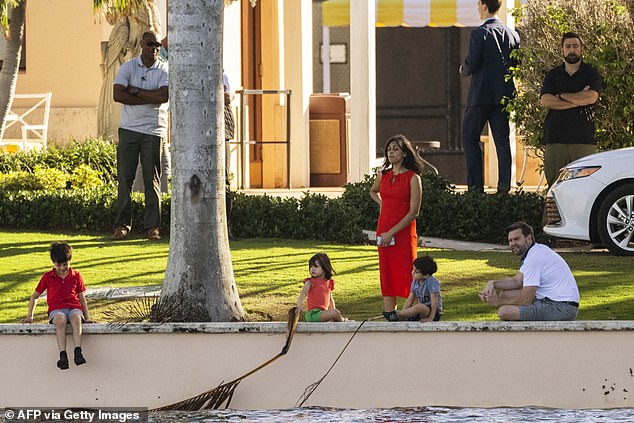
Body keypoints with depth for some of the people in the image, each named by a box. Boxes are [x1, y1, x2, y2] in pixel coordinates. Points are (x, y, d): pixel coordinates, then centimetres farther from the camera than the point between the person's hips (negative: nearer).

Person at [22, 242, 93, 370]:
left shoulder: (76, 276, 14)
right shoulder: (47, 277, 12)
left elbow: (82, 298, 18)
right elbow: (35, 296, 19)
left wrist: (87, 317, 9)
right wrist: (29, 316, 11)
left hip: (74, 308, 1)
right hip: (56, 310, 0)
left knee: (76, 318, -39)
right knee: (60, 319, -39)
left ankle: (78, 353, -53)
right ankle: (63, 356, -52)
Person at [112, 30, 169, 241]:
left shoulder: (164, 70, 4)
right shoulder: (128, 67, 5)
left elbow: (163, 96, -13)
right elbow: (118, 95, -9)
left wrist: (134, 91, -9)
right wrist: (149, 99, -12)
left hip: (154, 130, 0)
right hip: (129, 129, 0)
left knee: (152, 180, 0)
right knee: (125, 178, -1)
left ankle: (152, 226, 3)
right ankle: (122, 224, 3)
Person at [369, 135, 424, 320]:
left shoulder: (413, 178, -7)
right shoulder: (383, 175, 9)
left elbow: (414, 212, -12)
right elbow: (373, 191, 34)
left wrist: (392, 233, -15)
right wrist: (382, 204, 13)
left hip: (404, 233, -5)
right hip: (384, 231, 5)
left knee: (407, 274, -6)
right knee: (387, 276, 6)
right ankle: (389, 314, 9)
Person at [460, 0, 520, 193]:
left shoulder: (480, 33, -12)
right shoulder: (512, 34, 6)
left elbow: (471, 64, -16)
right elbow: (517, 64, 9)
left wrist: (463, 70, 6)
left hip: (481, 94, -5)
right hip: (504, 95, 5)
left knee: (470, 138, 4)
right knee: (502, 140, 7)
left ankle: (476, 185, -4)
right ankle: (504, 186, 2)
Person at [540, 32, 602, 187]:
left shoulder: (591, 74, 10)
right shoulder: (552, 75, 15)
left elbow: (591, 97, -9)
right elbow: (545, 101, -2)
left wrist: (562, 96, 0)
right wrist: (578, 100, -6)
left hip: (584, 139, -1)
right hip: (555, 138, 1)